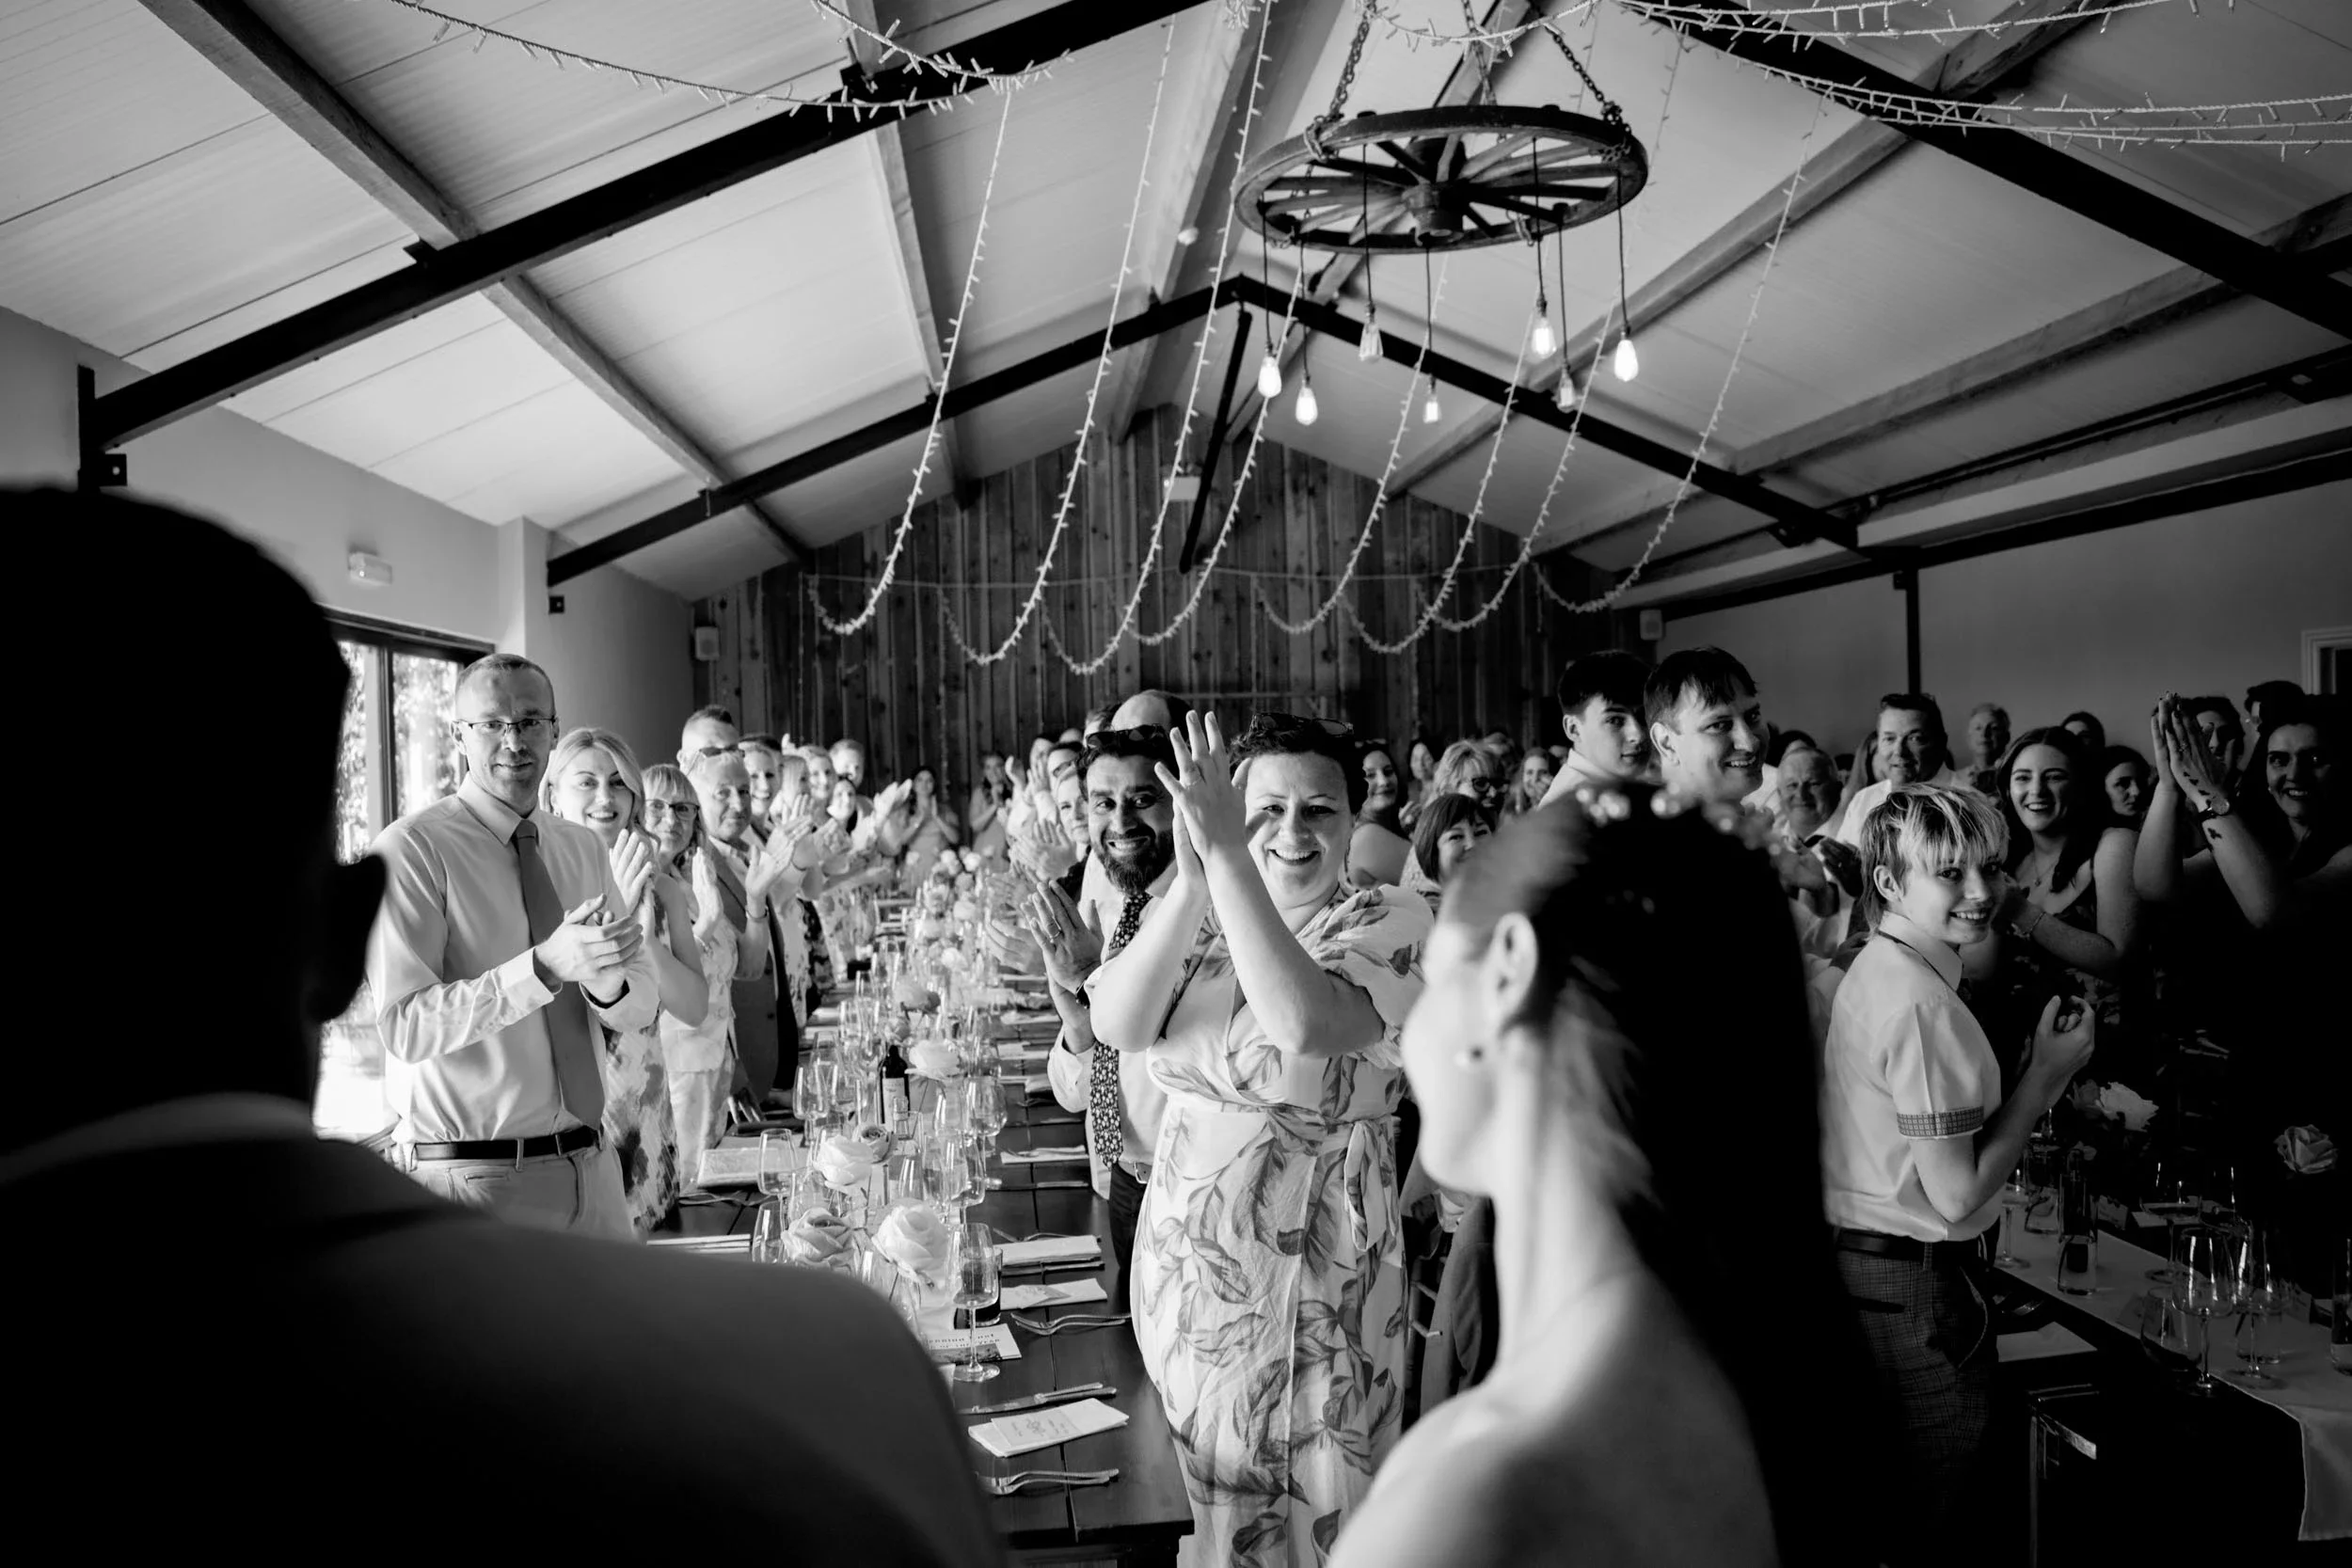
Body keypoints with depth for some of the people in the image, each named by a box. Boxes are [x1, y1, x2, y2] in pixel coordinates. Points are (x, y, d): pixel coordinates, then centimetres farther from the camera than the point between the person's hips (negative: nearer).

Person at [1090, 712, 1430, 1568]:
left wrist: (1226, 855, -33)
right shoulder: (1193, 913, 1)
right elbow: (1118, 1024, -16)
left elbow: (1306, 1025, -32)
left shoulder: (1392, 920, -13)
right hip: (1183, 1262, 5)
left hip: (1311, 1280, -4)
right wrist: (1193, 879, -27)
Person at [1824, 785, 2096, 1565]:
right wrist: (2046, 1073, -13)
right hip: (1918, 1287, -9)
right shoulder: (1927, 1005, -23)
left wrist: (2035, 1074, 9)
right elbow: (1958, 1195, -21)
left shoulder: (1868, 972, 7)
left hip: (1855, 1262, 9)